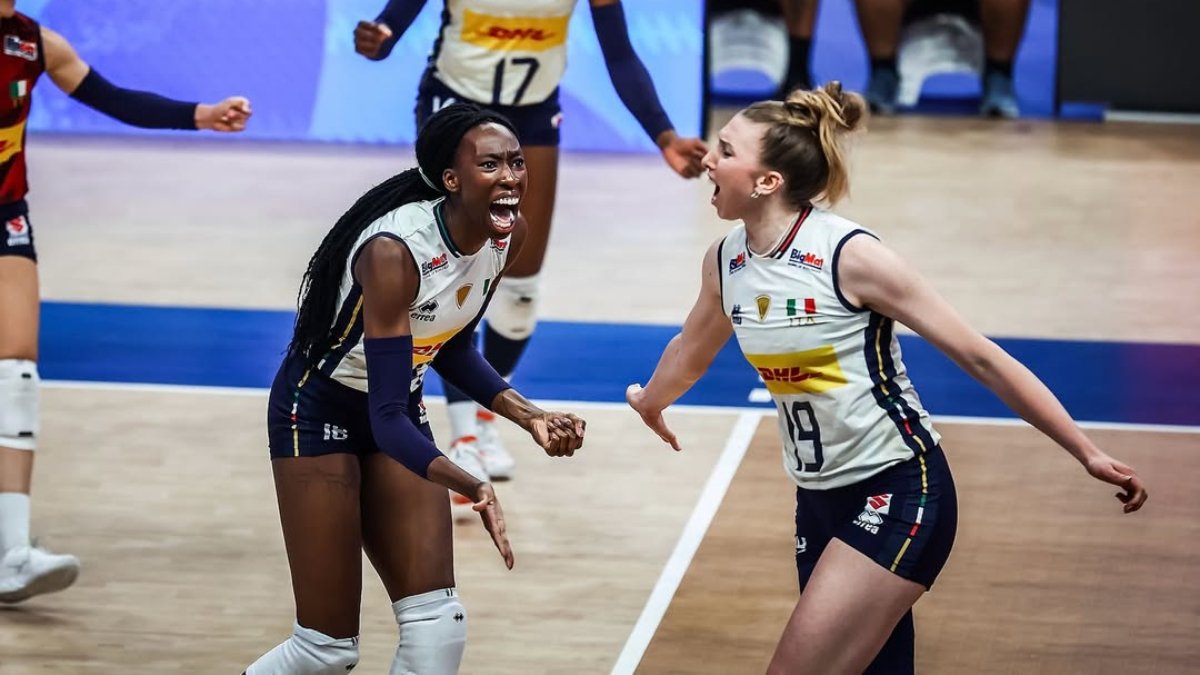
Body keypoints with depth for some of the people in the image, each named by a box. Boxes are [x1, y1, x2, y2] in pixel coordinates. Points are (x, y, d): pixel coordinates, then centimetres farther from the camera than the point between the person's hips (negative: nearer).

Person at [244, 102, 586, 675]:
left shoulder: (508, 237, -10)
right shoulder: (394, 250, -33)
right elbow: (386, 417, -34)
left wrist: (529, 417, -3)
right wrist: (473, 489, -48)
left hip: (397, 413, 7)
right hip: (319, 412, -7)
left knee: (438, 627, -4)